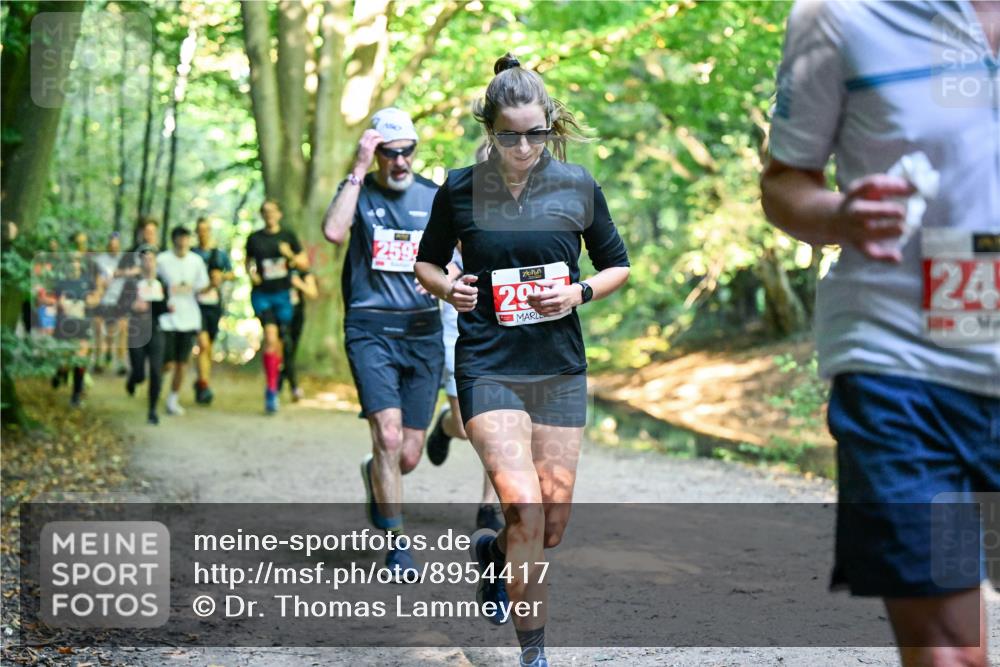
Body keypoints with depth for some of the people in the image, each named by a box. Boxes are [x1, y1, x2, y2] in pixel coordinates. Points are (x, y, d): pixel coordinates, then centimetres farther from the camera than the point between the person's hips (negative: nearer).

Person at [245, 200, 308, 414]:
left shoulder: (288, 236, 6)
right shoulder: (254, 238, 6)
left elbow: (304, 262, 10)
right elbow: (248, 262, 19)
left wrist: (290, 255, -9)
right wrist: (251, 274, -2)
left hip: (283, 294, 2)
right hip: (262, 294, -2)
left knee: (279, 342, 8)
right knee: (271, 338, -19)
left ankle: (274, 387, 23)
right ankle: (271, 388, -18)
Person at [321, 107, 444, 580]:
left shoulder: (433, 197, 10)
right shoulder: (359, 191, 2)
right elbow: (334, 232, -19)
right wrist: (359, 170, -16)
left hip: (423, 332, 3)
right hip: (371, 330, -3)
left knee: (408, 456, 4)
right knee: (388, 435, -18)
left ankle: (374, 476, 41)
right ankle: (397, 546, -5)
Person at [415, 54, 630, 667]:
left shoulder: (579, 187, 1)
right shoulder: (460, 191, -2)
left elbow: (619, 265, 12)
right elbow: (427, 262, 13)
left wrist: (579, 293, -8)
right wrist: (447, 287, -8)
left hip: (561, 371, 3)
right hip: (487, 368, -2)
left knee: (552, 527, 6)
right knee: (526, 510, -17)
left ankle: (492, 551, 42)